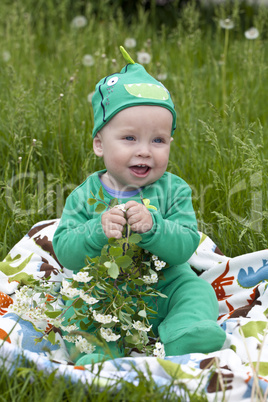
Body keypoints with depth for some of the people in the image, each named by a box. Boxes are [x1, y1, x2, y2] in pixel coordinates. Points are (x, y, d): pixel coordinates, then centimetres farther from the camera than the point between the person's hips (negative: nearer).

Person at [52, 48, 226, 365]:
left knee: (197, 290, -21)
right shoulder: (85, 197, -5)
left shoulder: (173, 191, -6)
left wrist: (152, 227, -35)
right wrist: (98, 231, -31)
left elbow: (185, 246, -16)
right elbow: (64, 251, -12)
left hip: (164, 288, 0)